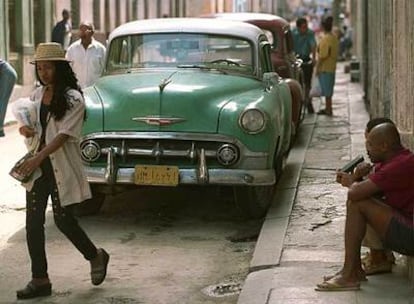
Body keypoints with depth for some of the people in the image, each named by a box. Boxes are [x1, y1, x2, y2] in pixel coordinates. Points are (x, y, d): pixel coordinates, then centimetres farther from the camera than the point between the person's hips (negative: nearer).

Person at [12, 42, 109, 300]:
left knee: (63, 220, 1)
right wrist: (24, 129, -4)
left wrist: (38, 157, -28)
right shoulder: (37, 95, 9)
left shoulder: (73, 98, -10)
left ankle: (96, 256, 28)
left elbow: (64, 134, -18)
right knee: (33, 222, 2)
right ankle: (40, 280, 9)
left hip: (62, 167, -6)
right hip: (37, 166, 6)